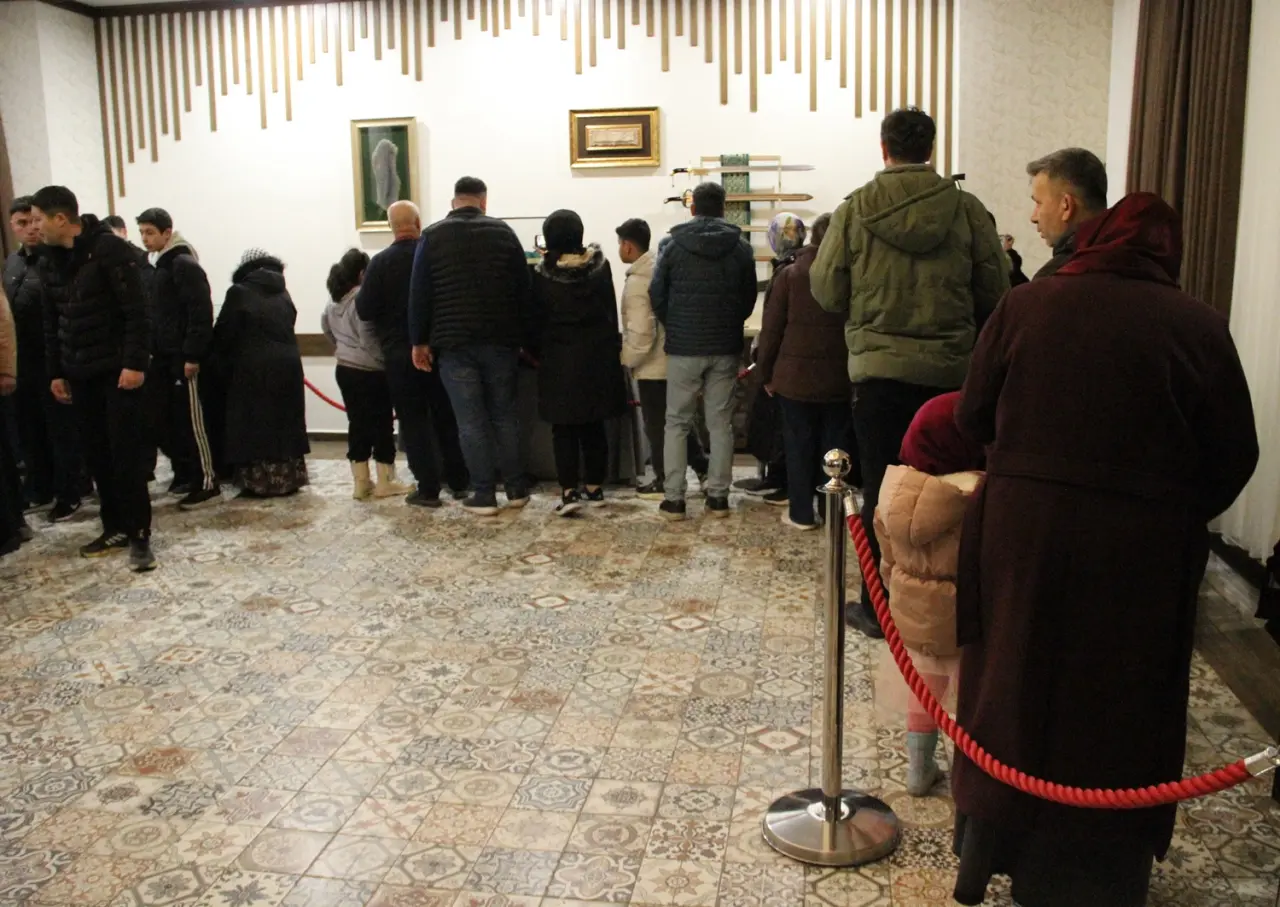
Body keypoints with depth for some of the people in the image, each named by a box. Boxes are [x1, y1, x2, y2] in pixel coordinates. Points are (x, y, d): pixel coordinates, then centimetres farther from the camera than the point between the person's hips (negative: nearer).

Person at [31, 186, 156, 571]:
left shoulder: (110, 249, -11)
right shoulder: (50, 261, 11)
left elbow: (137, 311, -15)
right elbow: (51, 323, 16)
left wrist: (135, 363, -19)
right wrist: (56, 372, 13)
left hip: (119, 371, -7)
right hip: (80, 375, 7)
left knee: (127, 455, -5)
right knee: (97, 455, 9)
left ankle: (139, 535, 1)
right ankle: (115, 529, 19)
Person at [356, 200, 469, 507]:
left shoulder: (381, 262, -10)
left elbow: (365, 310, -9)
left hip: (400, 354, -2)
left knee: (414, 421, 4)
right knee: (447, 416, 13)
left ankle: (428, 489, 4)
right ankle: (459, 482, 19)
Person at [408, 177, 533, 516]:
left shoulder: (432, 236, 2)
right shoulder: (503, 232, 6)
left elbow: (419, 293, 0)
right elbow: (524, 289, 5)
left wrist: (419, 341, 6)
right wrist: (523, 338, 10)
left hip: (454, 343, -2)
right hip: (500, 340, 2)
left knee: (471, 421, 1)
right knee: (505, 415, 11)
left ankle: (484, 494, 3)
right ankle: (516, 488, 15)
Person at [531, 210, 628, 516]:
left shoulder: (542, 274, -8)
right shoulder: (600, 266, -1)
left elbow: (537, 319, -2)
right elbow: (611, 310, 7)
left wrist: (538, 353, 9)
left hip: (559, 359, -3)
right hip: (597, 355, 3)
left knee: (564, 428, 3)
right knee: (594, 426, 12)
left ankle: (569, 491, -5)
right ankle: (594, 487, 19)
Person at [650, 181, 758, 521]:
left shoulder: (672, 244, -4)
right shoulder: (741, 247, 1)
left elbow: (657, 295, -1)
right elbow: (749, 298, 5)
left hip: (683, 348, -1)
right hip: (726, 348, 2)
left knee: (677, 423, 6)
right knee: (721, 423, 8)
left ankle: (673, 498, 4)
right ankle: (718, 496, 10)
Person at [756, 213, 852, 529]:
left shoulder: (790, 274, -3)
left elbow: (772, 328, -3)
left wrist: (767, 373, 5)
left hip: (795, 375, -1)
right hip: (839, 377, 2)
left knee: (799, 445, 5)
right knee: (835, 444, 9)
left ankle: (801, 513, 9)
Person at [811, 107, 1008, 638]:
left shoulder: (856, 209, -5)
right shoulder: (967, 209, -3)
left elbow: (826, 291, -2)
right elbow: (996, 294, 1)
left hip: (878, 369, -1)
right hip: (950, 370, 1)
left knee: (882, 492, 8)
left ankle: (878, 608, 16)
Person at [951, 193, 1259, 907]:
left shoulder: (1029, 304, -3)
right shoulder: (1198, 326, -4)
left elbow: (973, 416, 1)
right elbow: (1235, 454, -3)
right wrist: (1180, 512, 13)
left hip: (1023, 527, 1)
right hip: (1146, 547, -1)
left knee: (1016, 686, 17)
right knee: (1118, 702, 14)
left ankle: (991, 848, 32)